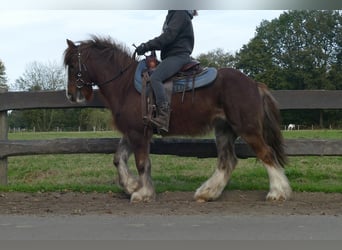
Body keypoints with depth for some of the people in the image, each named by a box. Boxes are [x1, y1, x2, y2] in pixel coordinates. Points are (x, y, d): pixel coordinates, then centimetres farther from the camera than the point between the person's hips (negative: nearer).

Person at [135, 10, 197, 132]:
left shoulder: (181, 13, -7)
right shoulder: (172, 14, 24)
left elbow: (168, 36, -17)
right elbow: (167, 36, 24)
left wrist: (147, 46, -17)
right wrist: (147, 46, 9)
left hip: (178, 56, -11)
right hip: (171, 55, 11)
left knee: (155, 78, -29)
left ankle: (163, 116, -38)